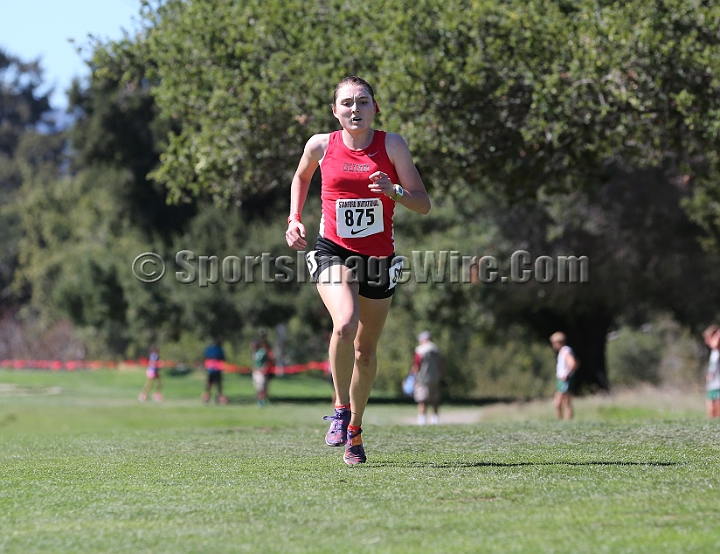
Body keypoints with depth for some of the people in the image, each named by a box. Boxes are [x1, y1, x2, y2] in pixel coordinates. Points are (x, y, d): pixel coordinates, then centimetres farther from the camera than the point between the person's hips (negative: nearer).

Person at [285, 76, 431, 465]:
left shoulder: (392, 145, -5)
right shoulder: (321, 145, -3)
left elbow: (423, 204, -5)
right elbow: (301, 176, 20)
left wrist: (393, 191, -24)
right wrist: (294, 219, 9)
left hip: (379, 257, 1)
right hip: (333, 252, -1)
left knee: (366, 350, 10)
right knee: (345, 324, -29)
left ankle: (355, 428, 30)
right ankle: (341, 410, -9)